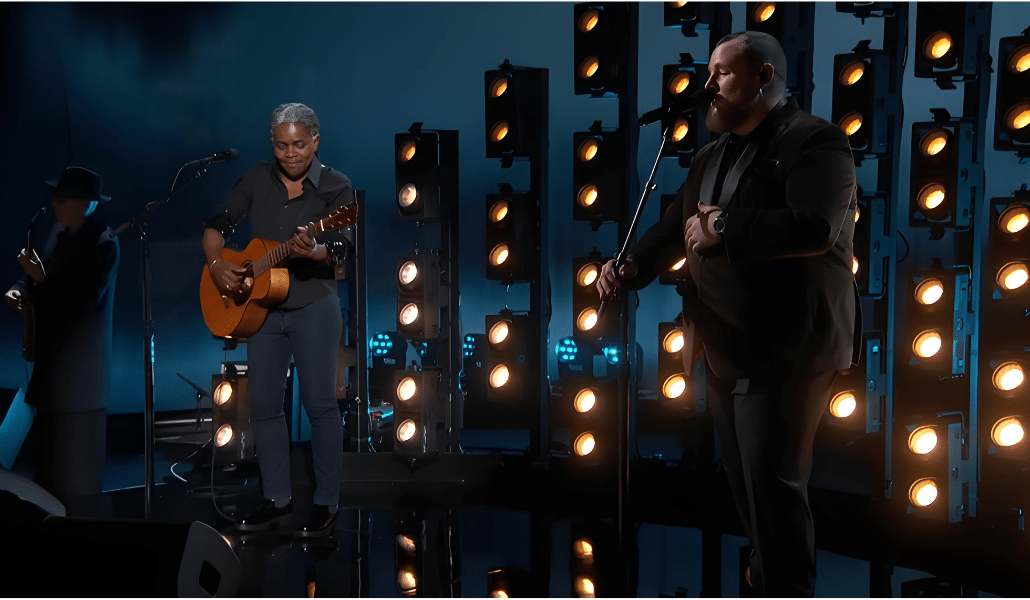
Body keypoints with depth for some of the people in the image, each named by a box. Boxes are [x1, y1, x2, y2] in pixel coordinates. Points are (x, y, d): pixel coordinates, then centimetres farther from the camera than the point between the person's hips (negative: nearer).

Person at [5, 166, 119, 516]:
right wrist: (19, 289, -7)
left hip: (80, 361, -8)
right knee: (47, 445, 15)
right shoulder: (58, 234, 10)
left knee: (76, 453, 0)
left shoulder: (104, 244, -13)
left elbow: (86, 300, -21)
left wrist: (42, 280, -24)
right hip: (50, 352, 8)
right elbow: (36, 274, 13)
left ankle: (81, 513, 10)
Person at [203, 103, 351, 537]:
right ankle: (277, 498, 22)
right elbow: (218, 224, 9)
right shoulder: (259, 178, 5)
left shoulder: (335, 188, -8)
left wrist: (311, 252, -40)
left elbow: (337, 251, -19)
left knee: (319, 404, -4)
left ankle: (326, 504, 8)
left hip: (314, 309, -5)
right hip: (263, 309, 5)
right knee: (263, 405, 9)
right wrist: (215, 265, -8)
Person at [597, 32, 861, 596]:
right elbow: (677, 226, 20)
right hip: (725, 351, 9)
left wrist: (723, 229, -20)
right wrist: (633, 267, 1)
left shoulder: (814, 142, -11)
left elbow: (815, 227, -28)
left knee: (773, 481, -6)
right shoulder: (714, 154, 16)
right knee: (742, 477, 16)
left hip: (786, 353, -8)